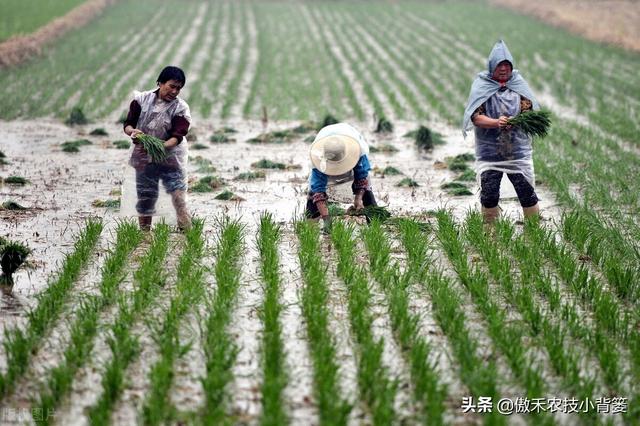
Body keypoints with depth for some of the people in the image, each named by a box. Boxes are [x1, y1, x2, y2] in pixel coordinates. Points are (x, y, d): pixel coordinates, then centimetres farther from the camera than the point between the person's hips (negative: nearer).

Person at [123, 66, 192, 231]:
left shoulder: (181, 108, -7)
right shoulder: (142, 99, -2)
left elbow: (177, 136, -17)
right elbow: (128, 124, 0)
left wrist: (161, 147, -36)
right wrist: (132, 131, -25)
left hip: (170, 157, -2)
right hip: (144, 158, 2)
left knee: (179, 197, -12)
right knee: (145, 199, 8)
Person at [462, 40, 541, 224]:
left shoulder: (518, 84, 6)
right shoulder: (481, 86, 0)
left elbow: (528, 110, -2)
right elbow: (476, 117, -8)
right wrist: (496, 123, -27)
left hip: (518, 148, 1)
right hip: (489, 151, -1)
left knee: (526, 190, -1)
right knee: (489, 193, -1)